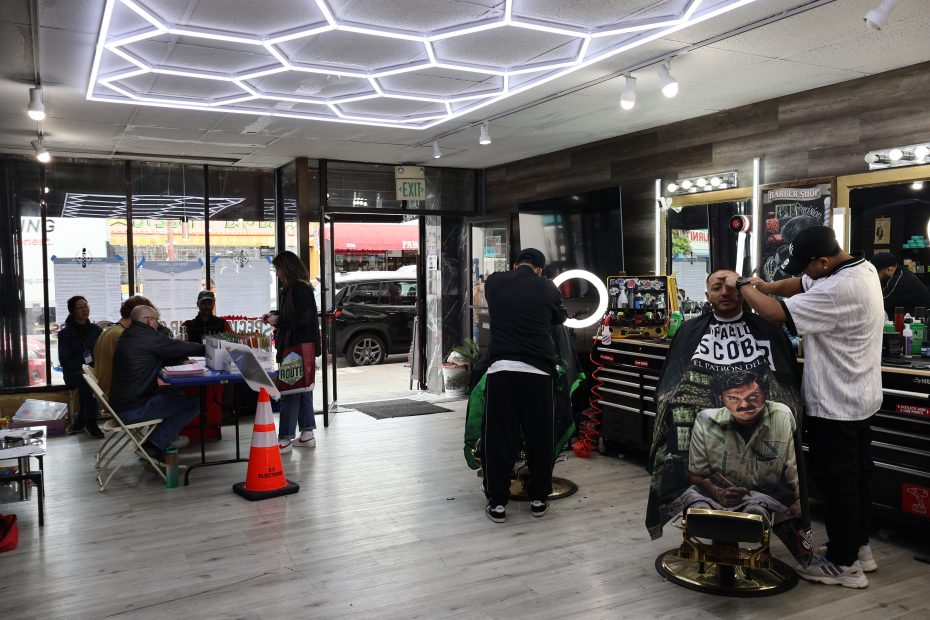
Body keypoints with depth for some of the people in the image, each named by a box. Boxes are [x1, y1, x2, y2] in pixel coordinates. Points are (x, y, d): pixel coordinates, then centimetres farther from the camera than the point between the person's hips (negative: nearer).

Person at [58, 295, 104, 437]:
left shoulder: (96, 329, 13)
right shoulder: (65, 333, 5)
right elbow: (65, 360, -3)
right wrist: (84, 367, -19)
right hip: (74, 373, -2)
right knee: (86, 380, -38)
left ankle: (79, 422, -20)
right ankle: (90, 423, -30)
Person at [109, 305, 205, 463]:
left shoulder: (127, 336, 14)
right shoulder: (148, 336, -14)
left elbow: (160, 359, 22)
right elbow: (181, 347, -6)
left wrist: (183, 358, 10)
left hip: (120, 404, 10)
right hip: (131, 410, -10)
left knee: (174, 393, 24)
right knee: (193, 403, -10)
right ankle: (154, 446, -3)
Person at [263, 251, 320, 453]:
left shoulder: (300, 288, -16)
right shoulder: (291, 288, 15)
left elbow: (302, 318, -21)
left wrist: (278, 320, -12)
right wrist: (275, 315, 11)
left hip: (298, 348, -10)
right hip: (295, 347, 10)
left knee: (289, 391, -6)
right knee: (302, 388, 13)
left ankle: (285, 439, -1)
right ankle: (307, 434, 20)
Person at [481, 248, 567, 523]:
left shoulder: (494, 282, 5)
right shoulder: (547, 288, 2)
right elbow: (560, 318, 20)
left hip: (501, 368, 1)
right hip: (538, 371, 0)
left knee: (499, 438, 6)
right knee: (539, 437, 12)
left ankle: (497, 502, 10)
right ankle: (538, 498, 23)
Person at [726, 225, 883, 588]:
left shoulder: (838, 290, -29)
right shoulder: (862, 268, 3)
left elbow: (776, 313, -27)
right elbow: (801, 285, 14)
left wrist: (742, 285, -11)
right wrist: (766, 285, 0)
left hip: (835, 405, -10)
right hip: (858, 398, 10)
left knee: (837, 481, 2)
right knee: (857, 474, 19)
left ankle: (844, 564, 14)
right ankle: (859, 547, 33)